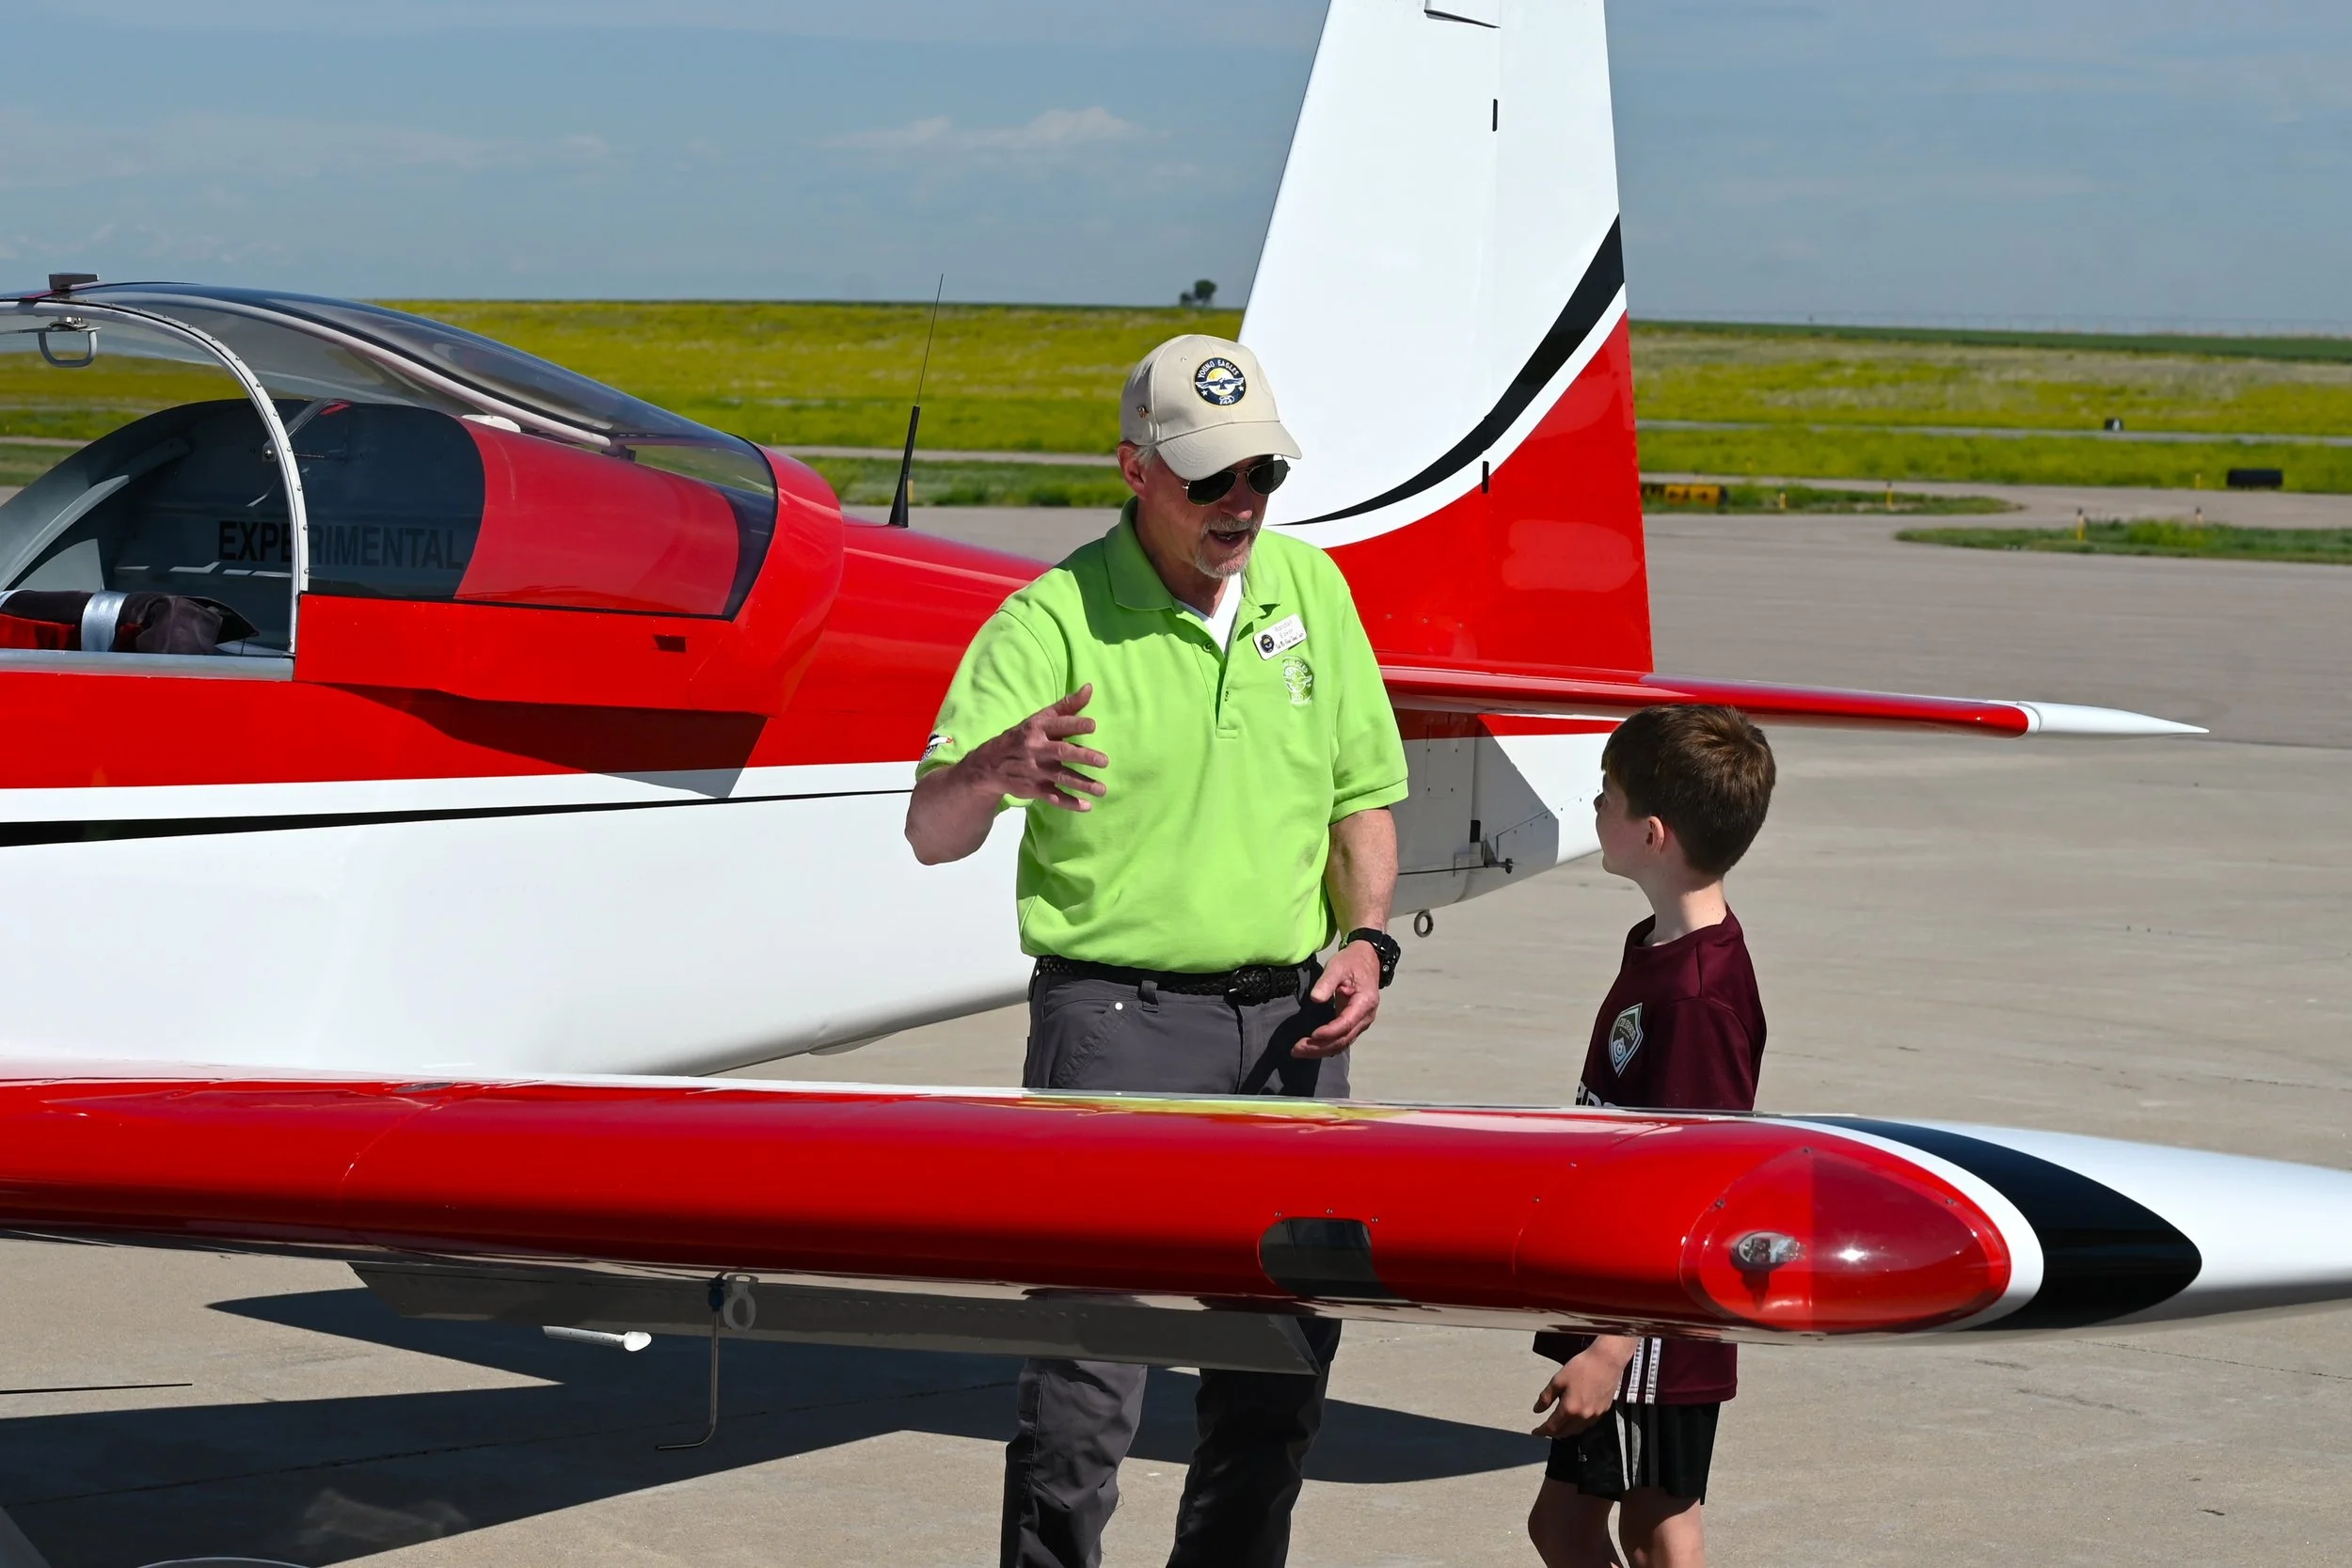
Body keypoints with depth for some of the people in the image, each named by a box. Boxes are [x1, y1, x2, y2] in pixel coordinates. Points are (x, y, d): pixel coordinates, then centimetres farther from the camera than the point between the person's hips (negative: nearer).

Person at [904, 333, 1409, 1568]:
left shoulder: (1310, 589, 8)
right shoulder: (1055, 621, -10)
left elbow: (1362, 793, 17)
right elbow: (929, 833, -19)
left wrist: (1364, 937, 0)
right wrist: (996, 767, -41)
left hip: (1287, 1019, 5)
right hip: (1119, 1015, -5)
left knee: (1282, 1363, 11)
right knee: (1086, 1371, -10)